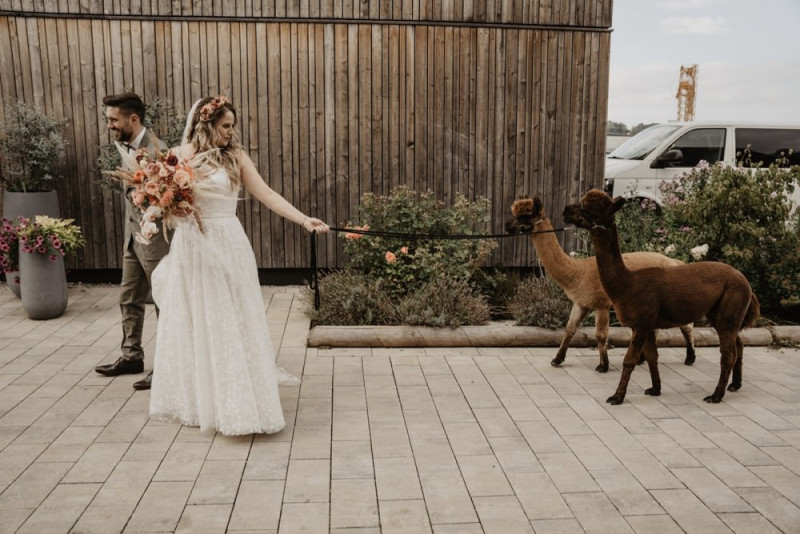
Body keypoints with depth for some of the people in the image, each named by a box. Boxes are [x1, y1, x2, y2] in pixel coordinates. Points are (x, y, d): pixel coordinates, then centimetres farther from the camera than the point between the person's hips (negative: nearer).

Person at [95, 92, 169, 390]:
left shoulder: (155, 151, -21)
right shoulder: (123, 144, 6)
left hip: (155, 237, -9)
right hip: (132, 236, 9)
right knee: (129, 300, 17)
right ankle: (131, 356, 31)